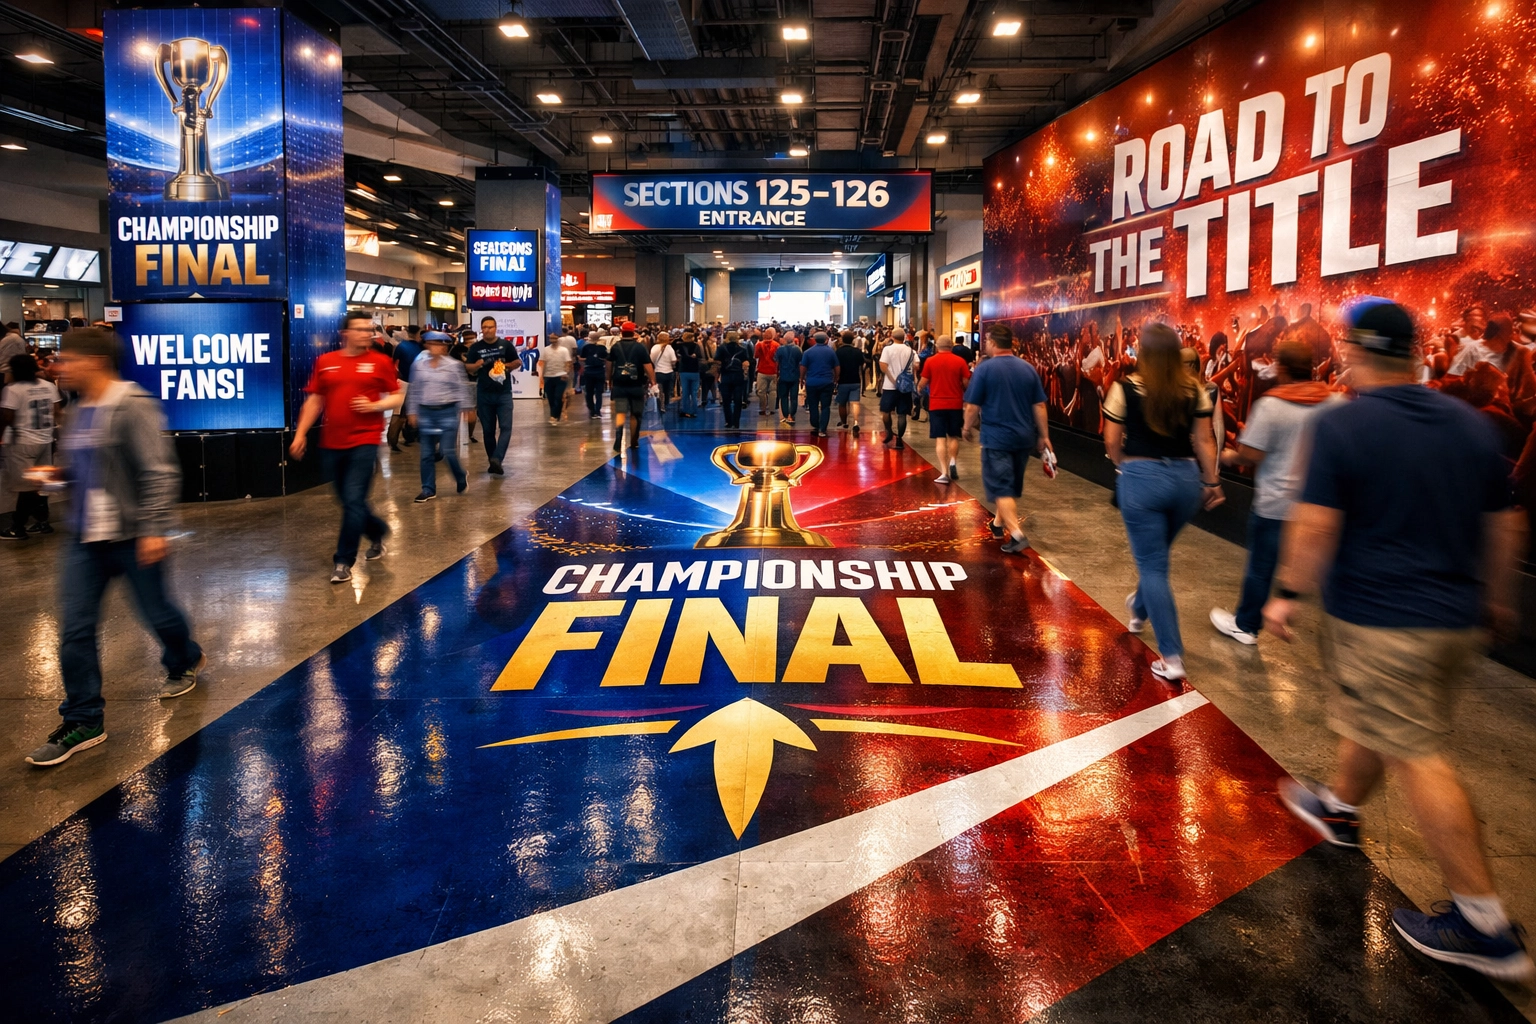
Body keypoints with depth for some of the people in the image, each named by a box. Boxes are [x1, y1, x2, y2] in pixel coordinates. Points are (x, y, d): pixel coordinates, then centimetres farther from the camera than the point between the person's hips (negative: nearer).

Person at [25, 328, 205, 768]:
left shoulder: (133, 407, -15)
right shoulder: (81, 411, 11)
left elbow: (158, 471, -19)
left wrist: (154, 529, -23)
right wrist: (60, 473, 5)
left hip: (131, 536, -7)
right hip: (84, 537, 8)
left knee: (156, 611, 11)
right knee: (75, 629, 3)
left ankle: (184, 661, 42)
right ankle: (84, 722, 11)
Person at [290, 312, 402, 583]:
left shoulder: (380, 363, 0)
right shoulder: (325, 362, 7)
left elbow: (397, 397, 5)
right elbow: (314, 400, 11)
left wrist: (373, 406, -13)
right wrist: (300, 434, 7)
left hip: (364, 441, -4)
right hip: (332, 443, 4)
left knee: (353, 501, -9)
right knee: (349, 500, 13)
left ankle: (344, 562, -1)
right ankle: (377, 534, 39)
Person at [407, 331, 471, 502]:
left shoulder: (454, 365, -4)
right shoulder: (419, 365, 5)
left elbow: (462, 389, -1)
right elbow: (414, 390, 9)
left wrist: (465, 408, -4)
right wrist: (412, 411, 8)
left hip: (447, 412, -3)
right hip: (426, 412, 3)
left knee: (448, 451, -6)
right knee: (427, 453, 5)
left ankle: (461, 477, 23)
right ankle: (428, 489, 14)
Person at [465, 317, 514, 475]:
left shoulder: (506, 344, 1)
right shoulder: (475, 347, 1)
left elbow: (516, 362, 7)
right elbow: (467, 367, 1)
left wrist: (507, 365, -13)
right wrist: (477, 365, -19)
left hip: (504, 393, -1)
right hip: (484, 394, 1)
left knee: (505, 427, -14)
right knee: (488, 430, 7)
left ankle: (496, 459, -19)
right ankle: (493, 461, 17)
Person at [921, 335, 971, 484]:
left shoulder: (930, 361, -3)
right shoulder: (960, 361, -2)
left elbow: (924, 383, -1)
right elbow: (966, 383, -2)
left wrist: (921, 389, 21)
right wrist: (965, 396, 20)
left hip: (936, 404, -1)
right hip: (955, 404, 1)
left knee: (940, 438, 1)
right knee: (953, 436, 18)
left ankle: (944, 473, -6)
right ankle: (952, 462, 0)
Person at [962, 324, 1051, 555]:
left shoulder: (984, 369, -9)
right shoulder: (1028, 368, 4)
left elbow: (972, 406, -9)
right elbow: (1039, 406, 5)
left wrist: (967, 428, 8)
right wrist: (1044, 436, 12)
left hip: (996, 438, -5)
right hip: (1024, 437, 5)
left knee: (1001, 488, -3)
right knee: (1012, 485, 20)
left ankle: (1016, 534, -16)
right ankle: (999, 523, 36)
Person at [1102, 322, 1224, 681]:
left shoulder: (1126, 388, -8)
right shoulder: (1195, 390, 0)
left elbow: (1112, 442, -2)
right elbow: (1204, 441, 3)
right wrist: (1212, 482, 13)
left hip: (1141, 476, -4)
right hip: (1185, 477, 4)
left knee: (1153, 565, 2)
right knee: (1155, 554, 27)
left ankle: (1172, 657, -2)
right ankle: (1140, 609, 53)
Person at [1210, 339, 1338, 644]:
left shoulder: (1271, 404, -15)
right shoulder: (1335, 403, -2)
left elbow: (1251, 454, -16)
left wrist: (1230, 456, 5)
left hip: (1276, 503, -4)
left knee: (1261, 565, 11)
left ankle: (1246, 625, 28)